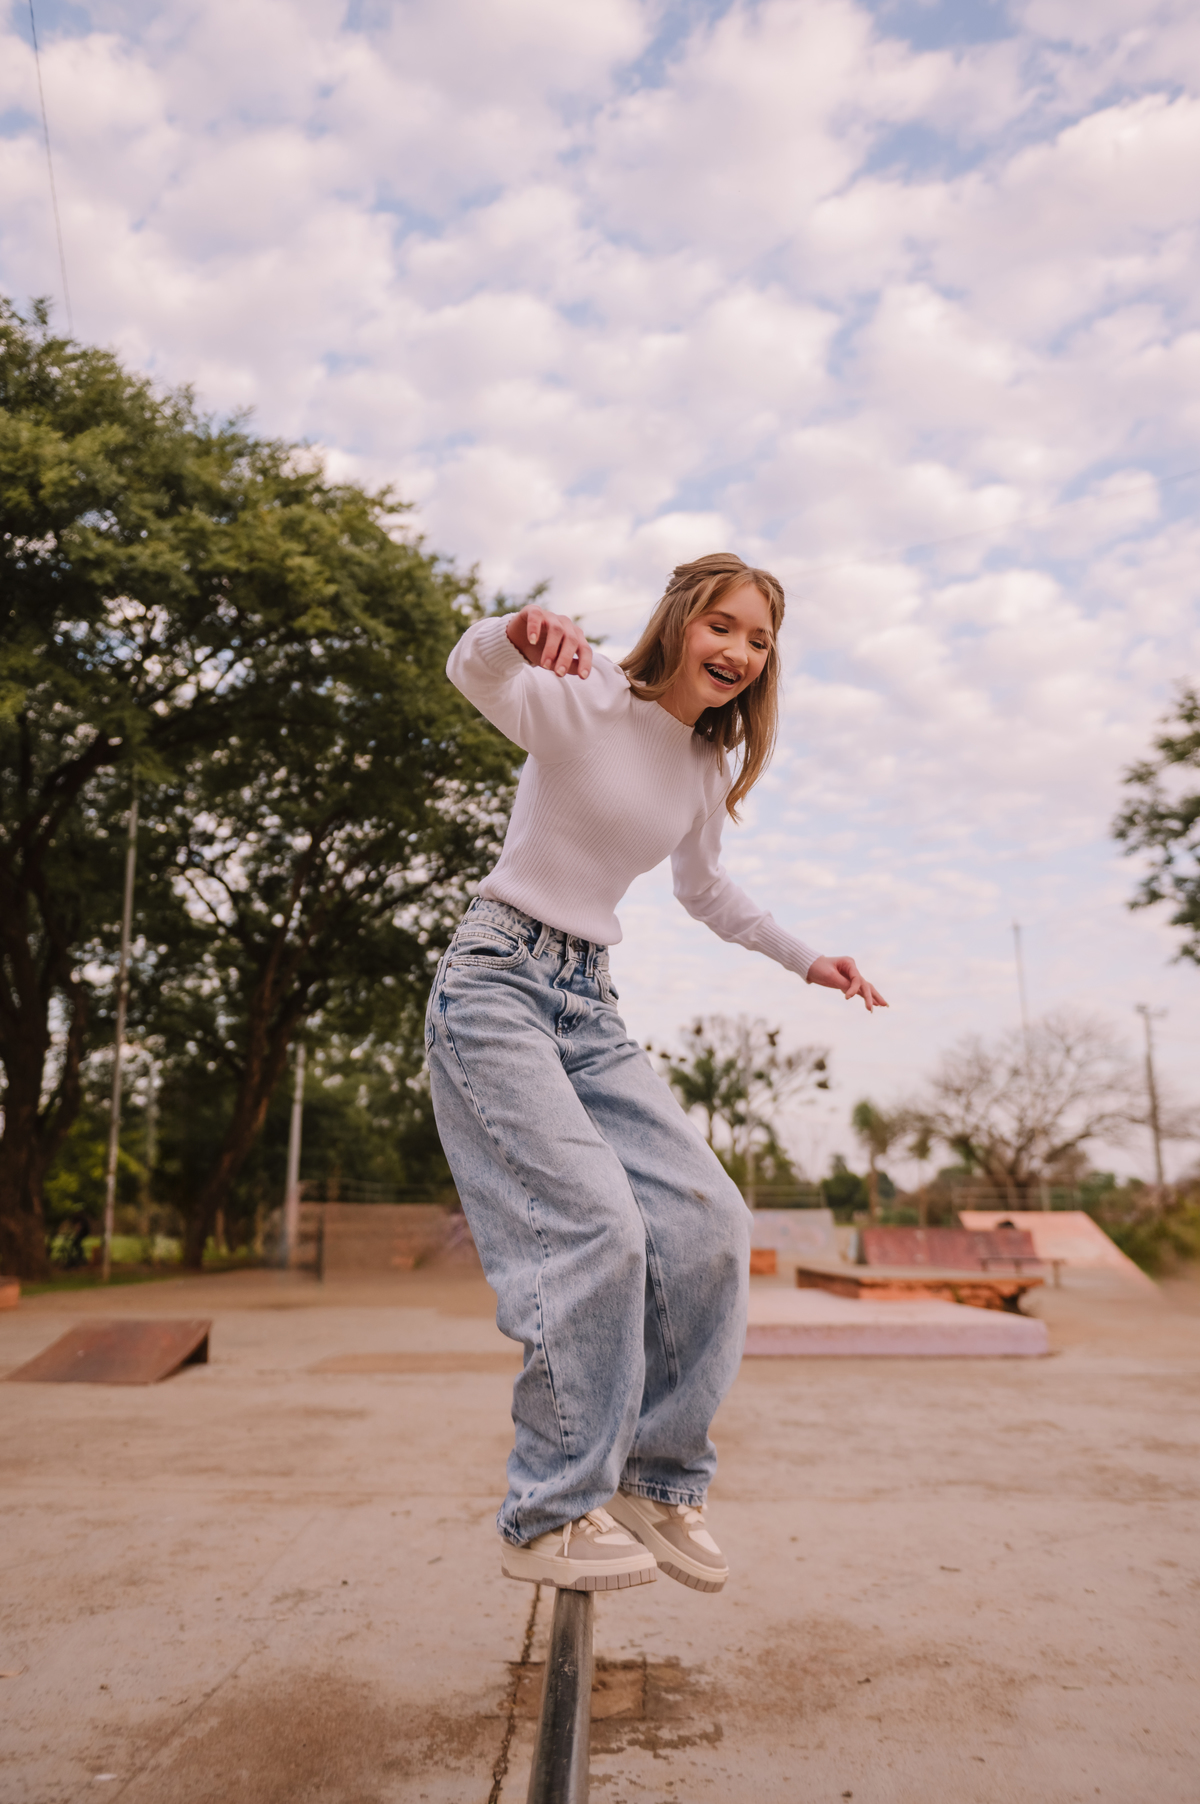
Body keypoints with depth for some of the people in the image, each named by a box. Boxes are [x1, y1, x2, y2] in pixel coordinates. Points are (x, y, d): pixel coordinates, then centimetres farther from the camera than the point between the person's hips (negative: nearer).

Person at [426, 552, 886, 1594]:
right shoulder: (582, 704, -9)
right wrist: (516, 633, -52)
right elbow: (474, 675, -30)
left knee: (711, 1225, -5)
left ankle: (657, 1479, 13)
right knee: (596, 1228, -21)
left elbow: (706, 892, 27)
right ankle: (549, 1515, -3)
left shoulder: (708, 771, 11)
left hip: (590, 1006, 7)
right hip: (497, 981, -6)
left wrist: (806, 961, 24)